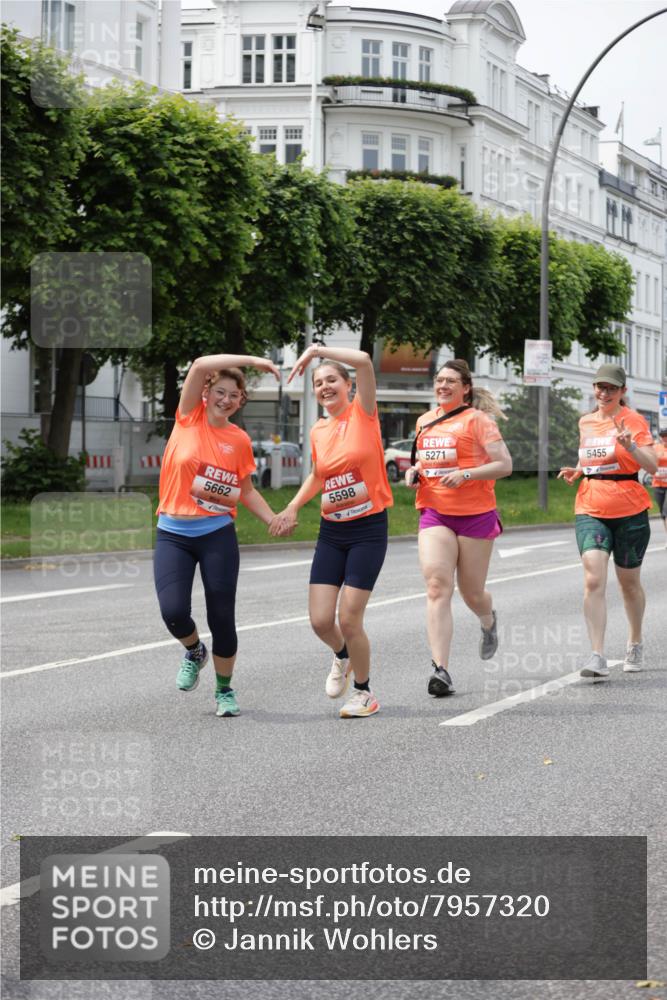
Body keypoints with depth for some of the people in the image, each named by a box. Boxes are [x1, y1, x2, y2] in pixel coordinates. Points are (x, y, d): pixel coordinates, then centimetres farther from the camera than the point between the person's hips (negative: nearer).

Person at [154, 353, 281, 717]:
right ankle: (194, 651, 21)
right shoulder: (189, 417, 0)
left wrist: (274, 520, 2)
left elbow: (246, 491, 14)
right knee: (173, 611, -15)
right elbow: (200, 366, -13)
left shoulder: (239, 440, 5)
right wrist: (251, 360, -16)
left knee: (222, 617, 0)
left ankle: (224, 690, 22)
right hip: (173, 534, -1)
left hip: (217, 535, 1)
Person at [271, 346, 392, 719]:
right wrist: (293, 507, 11)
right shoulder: (318, 432, 8)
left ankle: (365, 693, 14)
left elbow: (365, 361, -24)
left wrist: (317, 350, -17)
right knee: (320, 620, -2)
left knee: (349, 620, -8)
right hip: (331, 532, 5)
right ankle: (342, 657, 34)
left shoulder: (363, 414, -7)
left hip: (368, 530, -5)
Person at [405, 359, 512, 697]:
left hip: (476, 514, -4)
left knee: (471, 592, 7)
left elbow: (504, 464, -10)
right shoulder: (425, 422, 12)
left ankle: (489, 622, 46)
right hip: (434, 513, 4)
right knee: (437, 586, -14)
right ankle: (441, 669, -20)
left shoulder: (476, 420, -5)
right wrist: (414, 472, 6)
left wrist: (466, 475, -22)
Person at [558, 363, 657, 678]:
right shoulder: (585, 422, 10)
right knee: (593, 580, -14)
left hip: (630, 512, -3)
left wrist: (630, 445, -29)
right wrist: (576, 471, 7)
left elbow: (652, 466, -12)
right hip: (590, 510, 3)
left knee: (629, 582, 12)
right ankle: (597, 657, -18)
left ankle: (635, 644, 36)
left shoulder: (633, 420, -5)